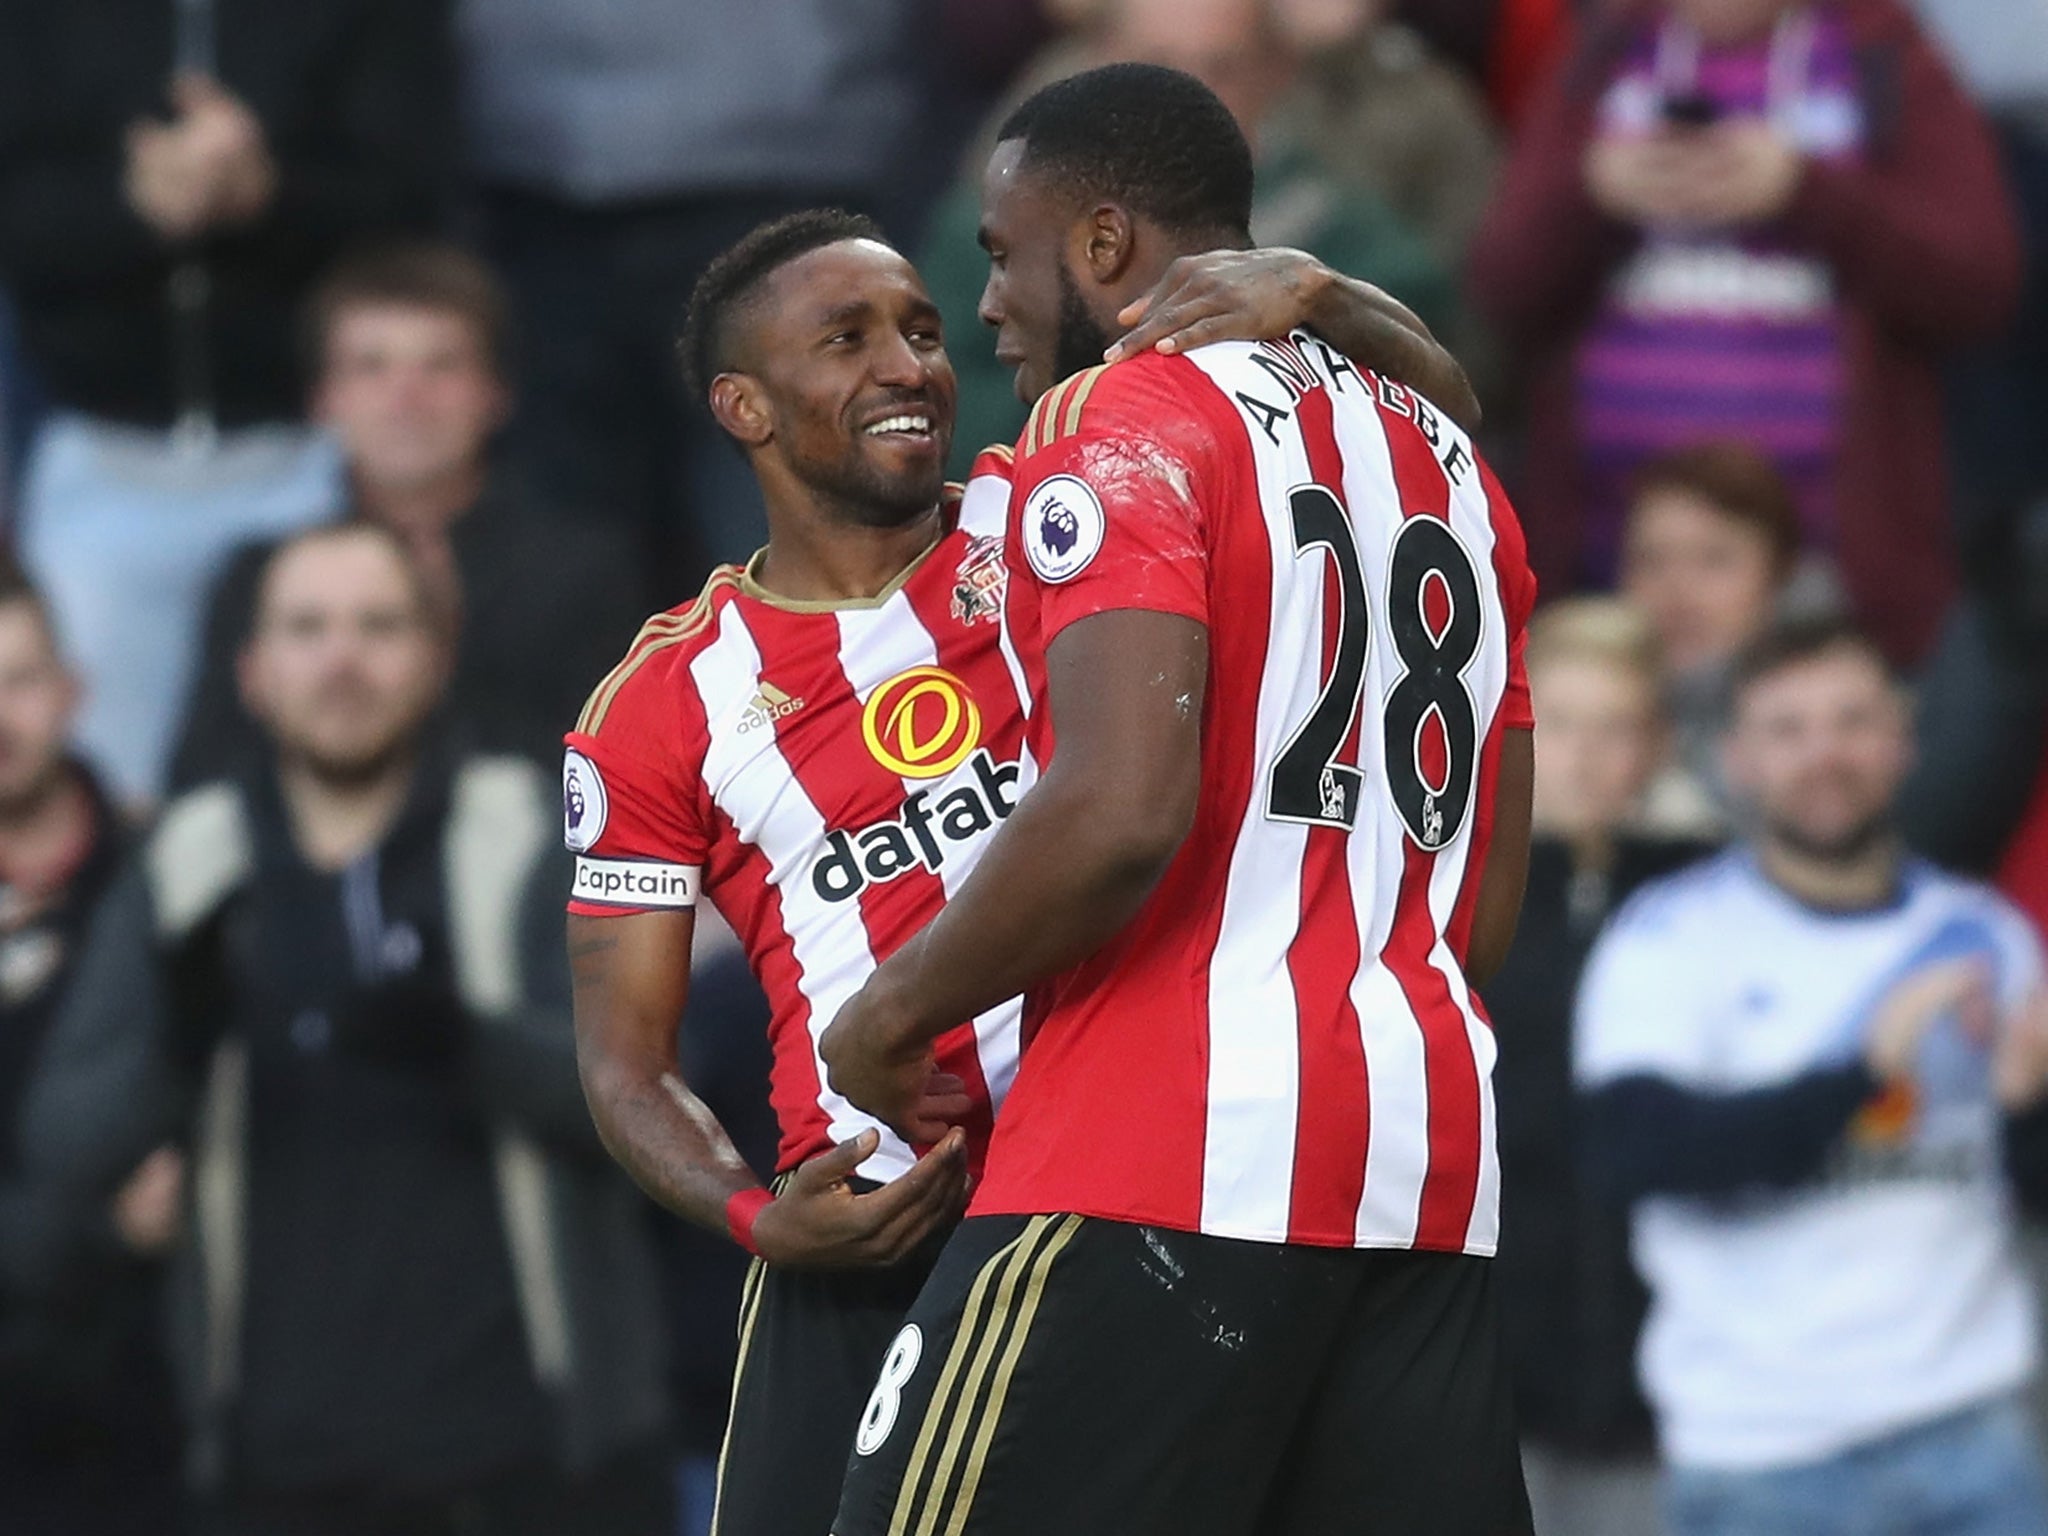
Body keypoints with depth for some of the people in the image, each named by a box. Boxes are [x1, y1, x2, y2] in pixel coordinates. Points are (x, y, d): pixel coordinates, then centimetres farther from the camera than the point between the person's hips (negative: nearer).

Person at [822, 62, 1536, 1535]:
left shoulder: (1125, 421, -6)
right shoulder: (1445, 459, 20)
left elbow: (1119, 816, -19)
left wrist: (893, 1018, -6)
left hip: (1157, 1170, -8)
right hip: (1430, 1164, 8)